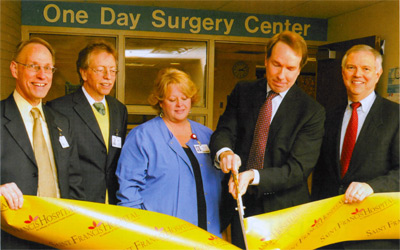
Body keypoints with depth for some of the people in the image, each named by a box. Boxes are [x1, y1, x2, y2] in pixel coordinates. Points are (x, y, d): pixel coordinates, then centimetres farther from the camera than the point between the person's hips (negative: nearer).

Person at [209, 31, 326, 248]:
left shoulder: (312, 112, -8)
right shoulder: (242, 92, 4)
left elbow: (298, 168, -15)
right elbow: (224, 130, -3)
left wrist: (254, 176, -29)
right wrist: (224, 151, -27)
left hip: (284, 209, -2)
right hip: (241, 203, 3)